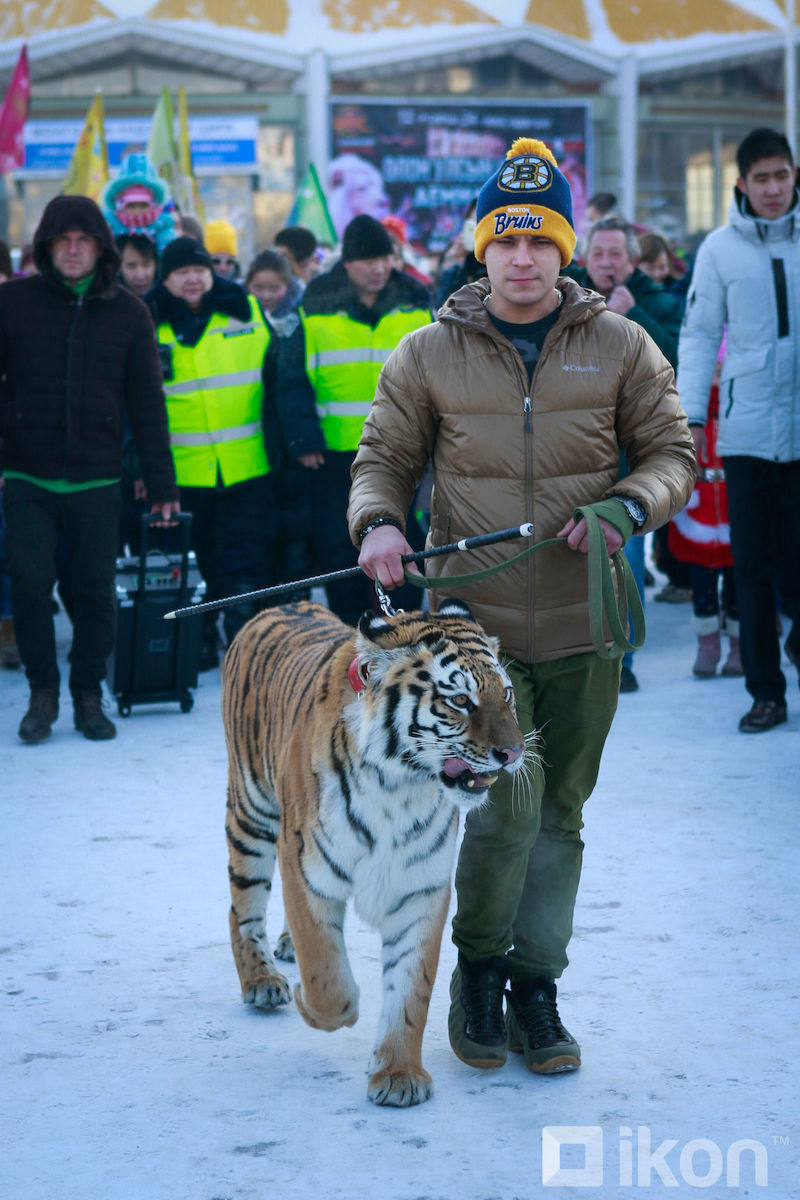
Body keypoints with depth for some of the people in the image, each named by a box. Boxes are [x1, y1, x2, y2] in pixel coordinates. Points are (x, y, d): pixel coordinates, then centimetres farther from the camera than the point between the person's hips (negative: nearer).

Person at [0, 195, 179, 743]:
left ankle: (89, 694, 18)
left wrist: (162, 483, 4)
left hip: (97, 481, 1)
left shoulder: (128, 312, 4)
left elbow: (148, 403, 6)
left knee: (96, 590, 3)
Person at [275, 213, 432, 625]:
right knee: (337, 548, 3)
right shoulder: (316, 309, -1)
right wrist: (303, 440, -10)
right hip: (334, 452, -1)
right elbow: (291, 380, -1)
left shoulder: (415, 306, 3)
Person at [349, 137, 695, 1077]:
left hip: (581, 626, 2)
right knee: (505, 809, -11)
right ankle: (478, 967, 14)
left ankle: (536, 988, 22)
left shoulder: (619, 347, 2)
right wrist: (379, 522, -13)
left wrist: (627, 507, -13)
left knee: (559, 814, 9)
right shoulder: (428, 354, 1)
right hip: (474, 619, -2)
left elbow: (671, 452, 8)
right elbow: (382, 459, 8)